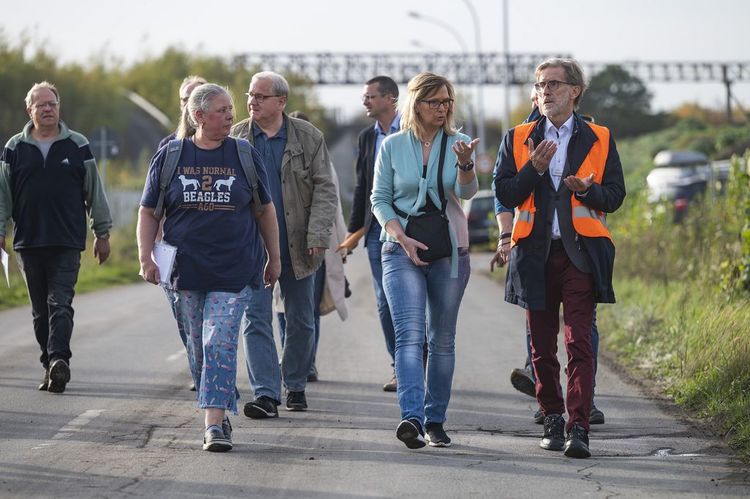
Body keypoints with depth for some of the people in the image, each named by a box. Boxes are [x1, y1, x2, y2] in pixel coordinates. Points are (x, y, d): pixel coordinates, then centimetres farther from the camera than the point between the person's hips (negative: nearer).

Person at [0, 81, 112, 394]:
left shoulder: (77, 146, 5)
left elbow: (95, 192, 9)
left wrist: (102, 233, 8)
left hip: (67, 242, -2)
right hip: (28, 243, 3)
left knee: (60, 304, -13)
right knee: (40, 309, 6)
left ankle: (58, 360, -23)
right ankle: (52, 368, 12)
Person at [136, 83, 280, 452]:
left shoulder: (245, 156, 4)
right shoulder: (170, 156, 4)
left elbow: (265, 210, 12)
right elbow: (149, 212, 7)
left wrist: (274, 259, 13)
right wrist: (146, 259, -1)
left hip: (234, 271, -1)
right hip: (185, 270, 2)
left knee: (220, 345, -13)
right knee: (198, 349, 8)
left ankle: (214, 425, -15)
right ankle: (221, 414, 23)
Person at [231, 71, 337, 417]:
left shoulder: (308, 137, 0)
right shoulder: (235, 138, 3)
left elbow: (325, 188, -1)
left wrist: (318, 235, -13)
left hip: (297, 246, 0)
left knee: (301, 321, 10)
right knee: (256, 319, -9)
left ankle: (296, 386, 26)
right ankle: (266, 395, -13)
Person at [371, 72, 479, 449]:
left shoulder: (457, 144, 2)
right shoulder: (393, 146, 2)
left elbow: (467, 192, -13)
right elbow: (380, 199, 5)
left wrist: (465, 164, -35)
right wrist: (402, 238, -10)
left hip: (450, 251, 2)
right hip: (402, 250, -2)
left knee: (442, 339, 8)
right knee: (410, 334, -16)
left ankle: (435, 419, 17)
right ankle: (412, 418, -28)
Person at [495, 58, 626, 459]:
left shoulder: (599, 140, 7)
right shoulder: (518, 139, 11)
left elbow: (614, 197, 5)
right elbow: (504, 194, 3)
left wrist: (587, 189, -15)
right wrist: (534, 169, -12)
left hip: (580, 252, -2)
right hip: (535, 253, 2)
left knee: (579, 343, -12)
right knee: (542, 346, 8)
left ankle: (578, 429, -17)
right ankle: (552, 422, 20)